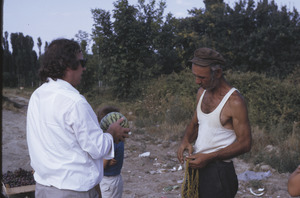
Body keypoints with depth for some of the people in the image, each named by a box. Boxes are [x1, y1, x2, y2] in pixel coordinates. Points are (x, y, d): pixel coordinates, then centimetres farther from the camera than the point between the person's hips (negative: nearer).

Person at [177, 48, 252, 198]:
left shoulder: (234, 102, -17)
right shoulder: (202, 92, 7)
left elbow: (245, 143, -16)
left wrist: (208, 157, -21)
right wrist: (185, 140, -4)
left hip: (217, 170, -7)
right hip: (196, 165, 7)